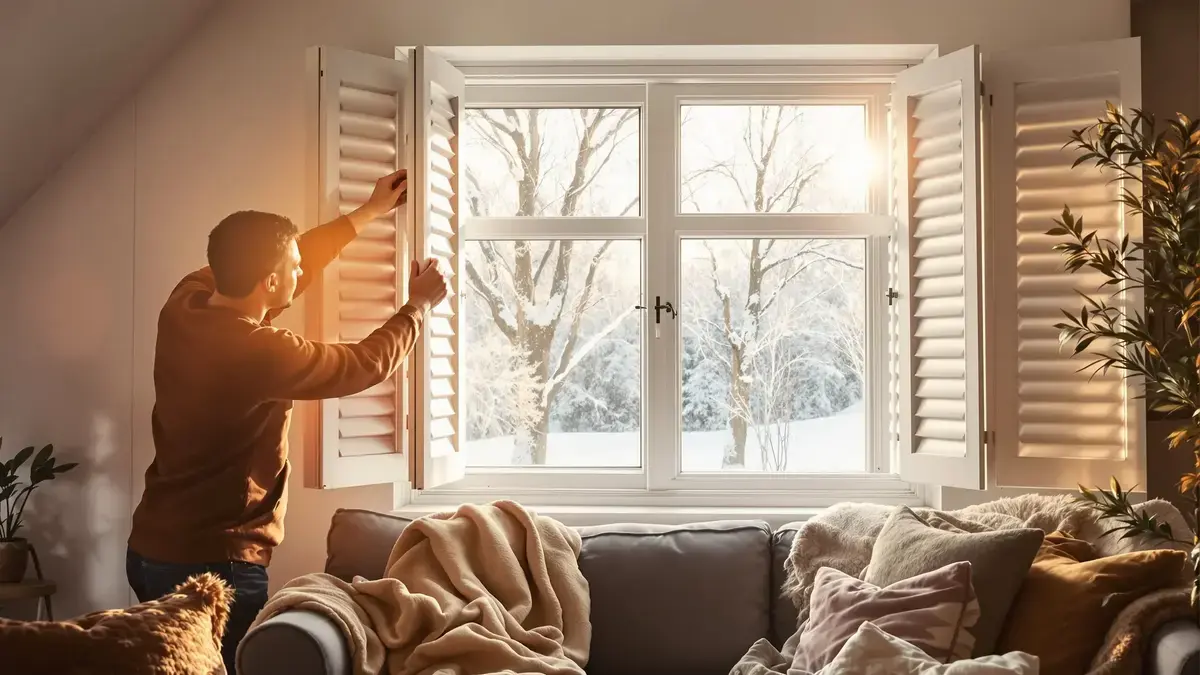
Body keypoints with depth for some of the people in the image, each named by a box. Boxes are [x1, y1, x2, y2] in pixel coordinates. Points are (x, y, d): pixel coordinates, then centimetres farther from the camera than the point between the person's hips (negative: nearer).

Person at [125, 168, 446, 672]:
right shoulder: (259, 353, -24)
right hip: (213, 564, -9)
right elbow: (370, 363, -9)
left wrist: (369, 213, 22)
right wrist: (419, 305, 9)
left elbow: (291, 265, 14)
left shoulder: (186, 302, -2)